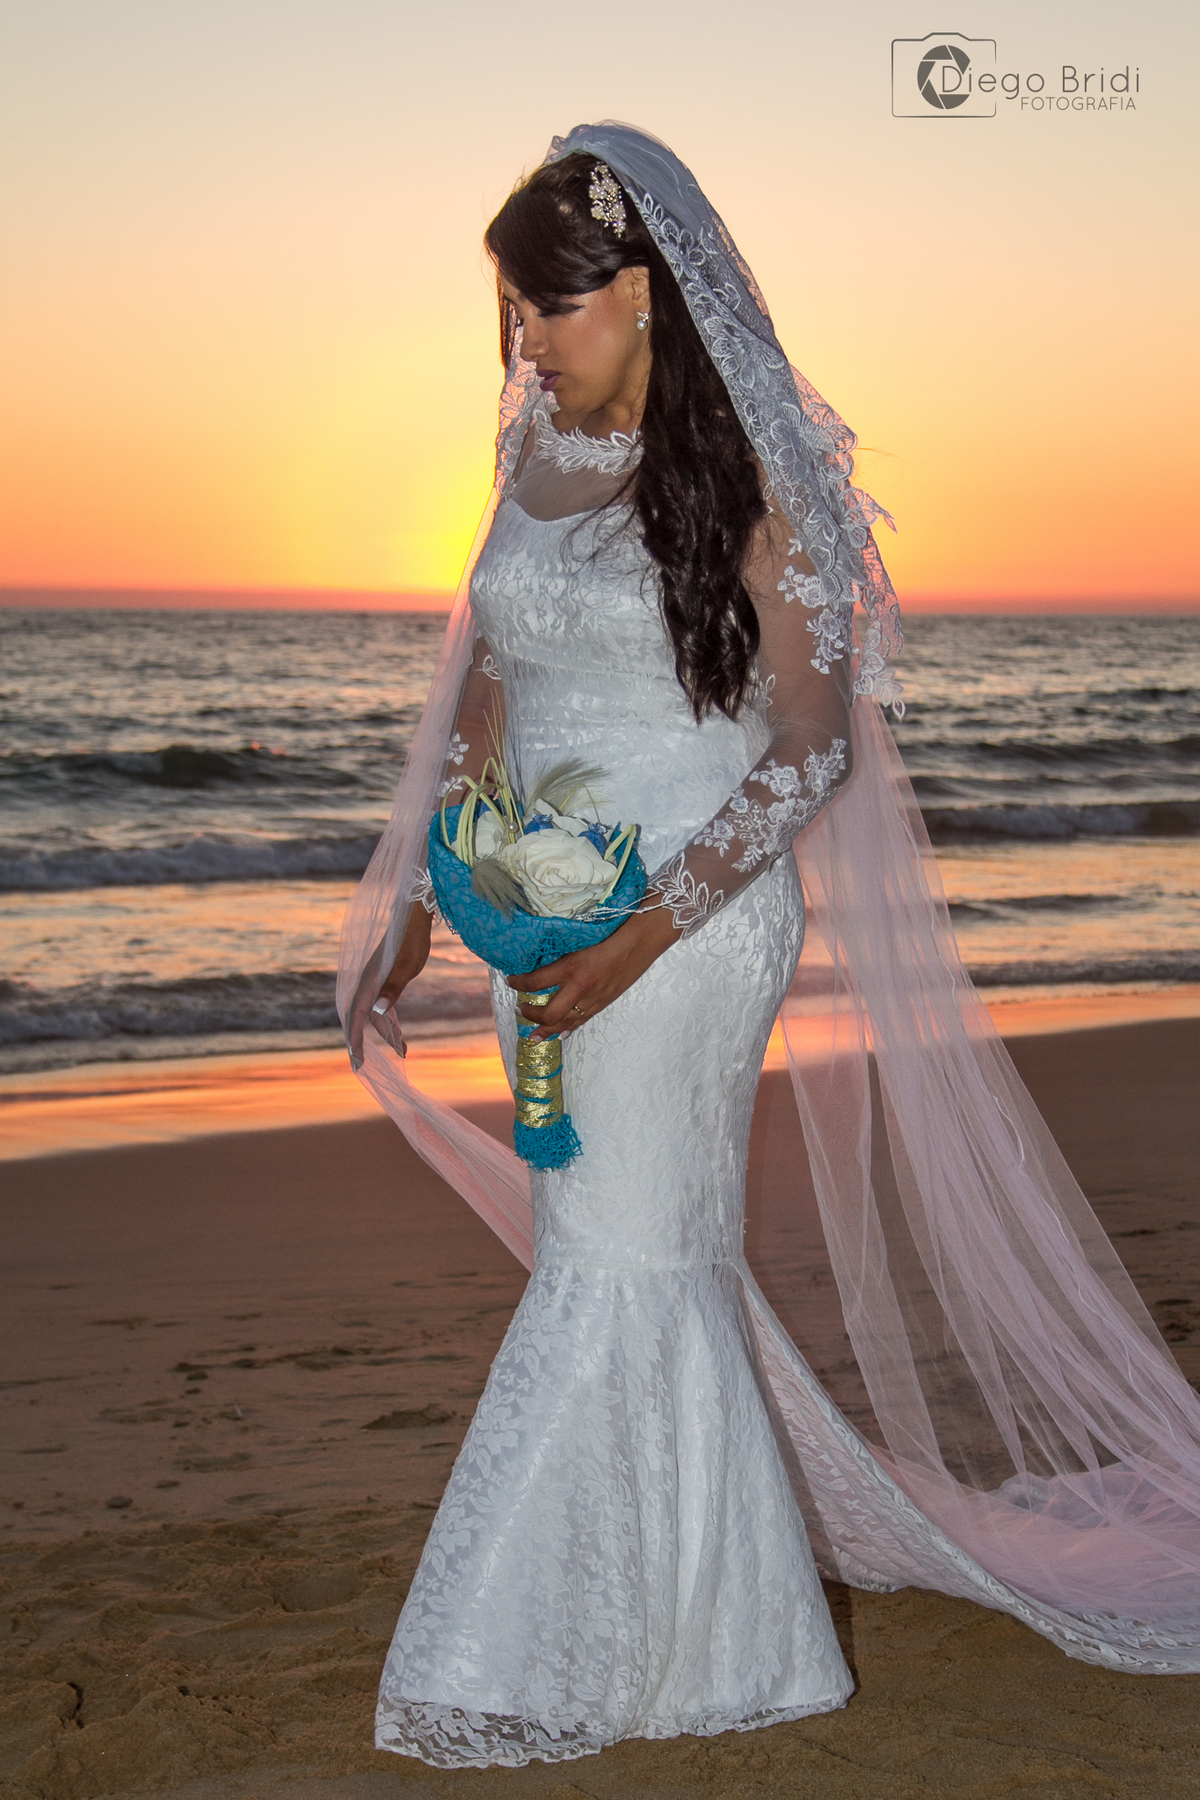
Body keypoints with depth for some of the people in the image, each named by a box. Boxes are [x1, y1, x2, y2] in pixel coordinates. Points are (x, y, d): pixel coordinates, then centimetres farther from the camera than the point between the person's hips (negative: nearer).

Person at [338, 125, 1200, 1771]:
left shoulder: (748, 478, -9)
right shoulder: (536, 468, 9)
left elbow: (813, 746, -11)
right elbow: (483, 705, 17)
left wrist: (647, 930, -18)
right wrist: (412, 908, 12)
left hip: (692, 922, -6)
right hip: (547, 925, 6)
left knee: (616, 1263, -3)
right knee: (653, 1268, 12)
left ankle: (528, 1667, 8)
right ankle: (725, 1639, 27)